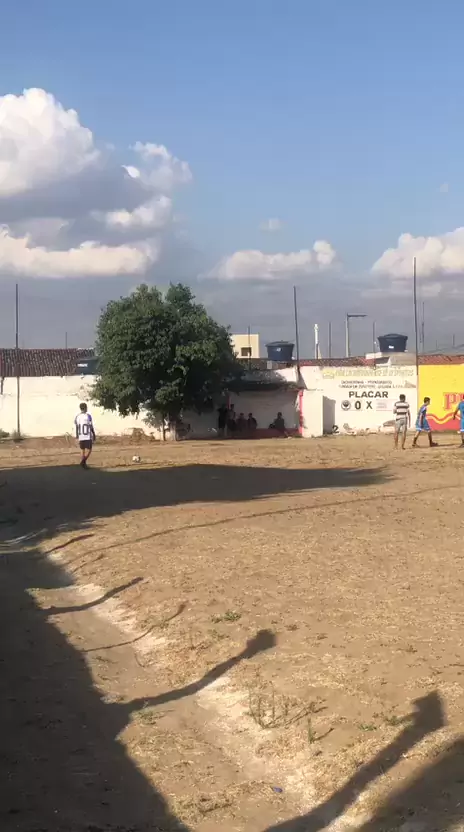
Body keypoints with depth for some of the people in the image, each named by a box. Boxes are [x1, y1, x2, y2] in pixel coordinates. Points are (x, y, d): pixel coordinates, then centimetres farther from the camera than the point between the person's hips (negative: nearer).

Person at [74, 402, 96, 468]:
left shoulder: (77, 417, 4)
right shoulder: (88, 416, -10)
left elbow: (76, 428, 9)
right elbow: (91, 428, -7)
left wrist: (77, 437, 18)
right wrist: (94, 436, 2)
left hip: (80, 437, 5)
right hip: (88, 437, -5)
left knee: (82, 450, 13)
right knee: (88, 450, -1)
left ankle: (83, 464, 13)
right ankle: (83, 461, -20)